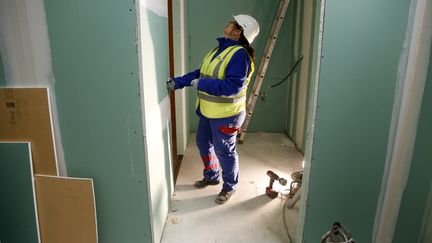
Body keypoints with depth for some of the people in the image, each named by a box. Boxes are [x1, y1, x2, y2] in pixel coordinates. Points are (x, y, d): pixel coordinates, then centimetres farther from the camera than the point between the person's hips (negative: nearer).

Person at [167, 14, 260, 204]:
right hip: (207, 111, 9)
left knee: (224, 151, 5)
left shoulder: (239, 54, -20)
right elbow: (201, 73, 13)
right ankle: (211, 176, 44)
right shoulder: (220, 49, 10)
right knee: (203, 143, 21)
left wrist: (201, 85, -23)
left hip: (225, 115, -9)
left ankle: (229, 187, 29)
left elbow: (233, 86, -29)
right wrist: (179, 81, 3)